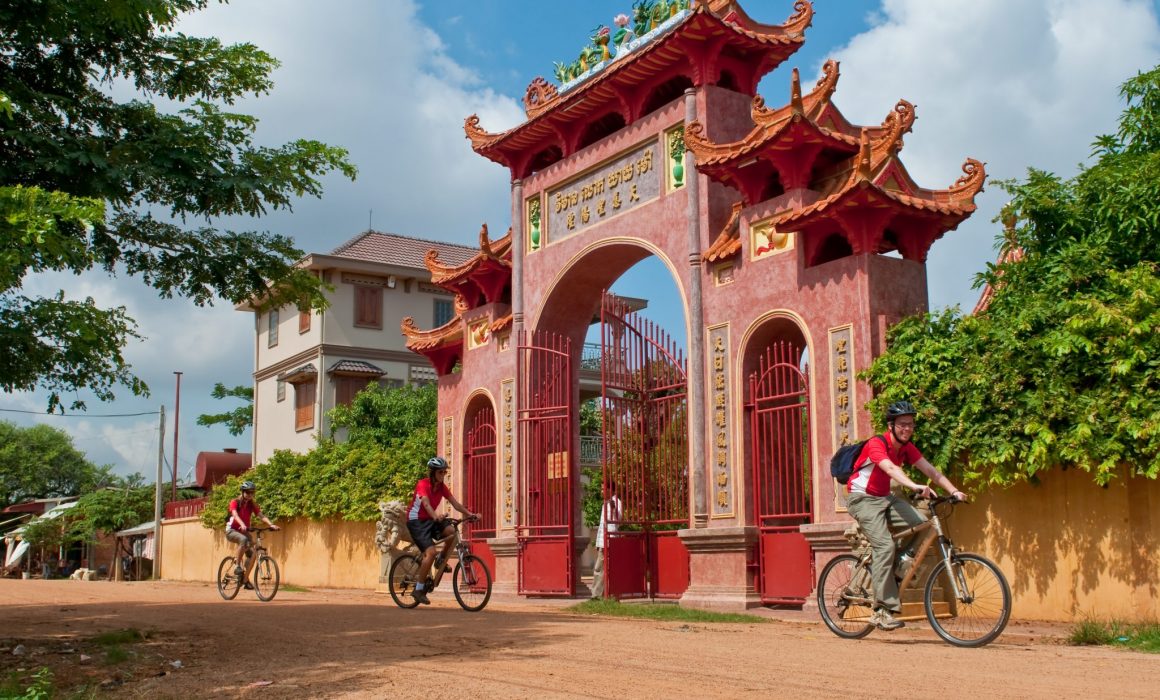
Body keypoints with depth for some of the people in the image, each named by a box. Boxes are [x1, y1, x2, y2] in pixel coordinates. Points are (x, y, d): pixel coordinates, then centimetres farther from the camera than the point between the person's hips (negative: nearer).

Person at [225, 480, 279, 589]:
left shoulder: (253, 504, 0)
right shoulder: (235, 502, -13)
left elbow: (261, 516, -12)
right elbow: (235, 515, -31)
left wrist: (271, 525, -30)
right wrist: (242, 525, -50)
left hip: (244, 531, 5)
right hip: (232, 530, -5)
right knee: (243, 539, -37)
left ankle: (245, 579, 3)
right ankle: (238, 566, -28)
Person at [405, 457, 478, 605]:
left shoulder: (442, 487, 1)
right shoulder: (423, 484, -19)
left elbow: (455, 503, -5)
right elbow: (426, 504, -36)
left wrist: (470, 514, -20)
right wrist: (435, 516, -55)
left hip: (430, 519, 6)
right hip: (416, 521, -6)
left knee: (452, 531, -22)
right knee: (430, 552, -23)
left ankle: (442, 561, 2)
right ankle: (418, 589, -12)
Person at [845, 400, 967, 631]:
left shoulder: (907, 448, 2)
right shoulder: (876, 444, -21)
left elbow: (930, 470, -6)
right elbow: (891, 469, -39)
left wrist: (954, 491, -20)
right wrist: (916, 487, -54)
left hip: (885, 497, 7)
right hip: (862, 498, -7)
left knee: (922, 524, -16)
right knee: (885, 546, -23)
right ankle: (883, 610, -21)